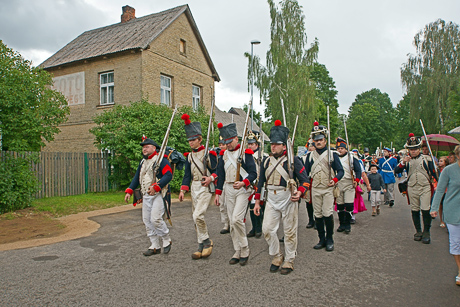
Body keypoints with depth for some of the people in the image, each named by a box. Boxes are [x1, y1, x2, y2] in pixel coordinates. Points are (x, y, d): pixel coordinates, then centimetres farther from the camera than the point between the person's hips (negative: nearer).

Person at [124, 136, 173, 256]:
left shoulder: (161, 159, -7)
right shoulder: (143, 162, 18)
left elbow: (168, 175, -18)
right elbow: (136, 178, 21)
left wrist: (156, 186, -28)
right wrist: (129, 191, 10)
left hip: (158, 195, -8)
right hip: (146, 196, 8)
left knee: (156, 219, -14)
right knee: (147, 221, 6)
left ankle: (166, 241, 9)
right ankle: (155, 246, 15)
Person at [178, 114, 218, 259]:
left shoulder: (209, 153, -5)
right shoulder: (189, 156, 12)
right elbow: (187, 175, 13)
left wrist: (211, 178, -21)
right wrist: (183, 190, 4)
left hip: (205, 188, -7)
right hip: (194, 188, 7)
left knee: (198, 215, -19)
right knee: (195, 218, 9)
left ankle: (206, 241, 2)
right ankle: (202, 247, 19)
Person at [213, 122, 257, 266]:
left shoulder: (245, 152, -6)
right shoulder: (224, 154, 10)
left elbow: (253, 173, -8)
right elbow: (220, 174, 14)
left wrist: (243, 183, -25)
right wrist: (218, 193, 10)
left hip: (242, 190, -5)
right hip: (229, 190, 6)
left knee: (237, 219, -16)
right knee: (232, 222, 7)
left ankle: (245, 250, 2)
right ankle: (238, 252, 17)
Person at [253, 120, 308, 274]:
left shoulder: (293, 160, -7)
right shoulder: (266, 161, 7)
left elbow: (304, 180, -6)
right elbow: (261, 182, 12)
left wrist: (299, 193, -25)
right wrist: (257, 202, 11)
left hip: (288, 199, -4)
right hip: (271, 199, 4)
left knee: (289, 232, 7)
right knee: (267, 229, 1)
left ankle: (289, 261, 24)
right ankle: (277, 257, 22)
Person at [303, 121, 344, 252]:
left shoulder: (332, 154, 2)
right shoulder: (310, 156, 9)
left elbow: (340, 171, 1)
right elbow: (305, 172, 11)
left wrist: (335, 180, -18)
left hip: (328, 189, -3)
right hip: (315, 190, 3)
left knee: (328, 214, -9)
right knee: (318, 215, 5)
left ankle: (329, 240, 9)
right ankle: (322, 240, 18)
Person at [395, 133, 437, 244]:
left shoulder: (427, 158, 4)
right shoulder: (406, 160, 7)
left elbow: (434, 173, 7)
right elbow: (396, 171, -4)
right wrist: (403, 162, -18)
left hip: (425, 187, -2)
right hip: (412, 188, 2)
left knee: (426, 210, -9)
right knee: (415, 211, 8)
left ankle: (426, 232, 3)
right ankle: (418, 231, 20)